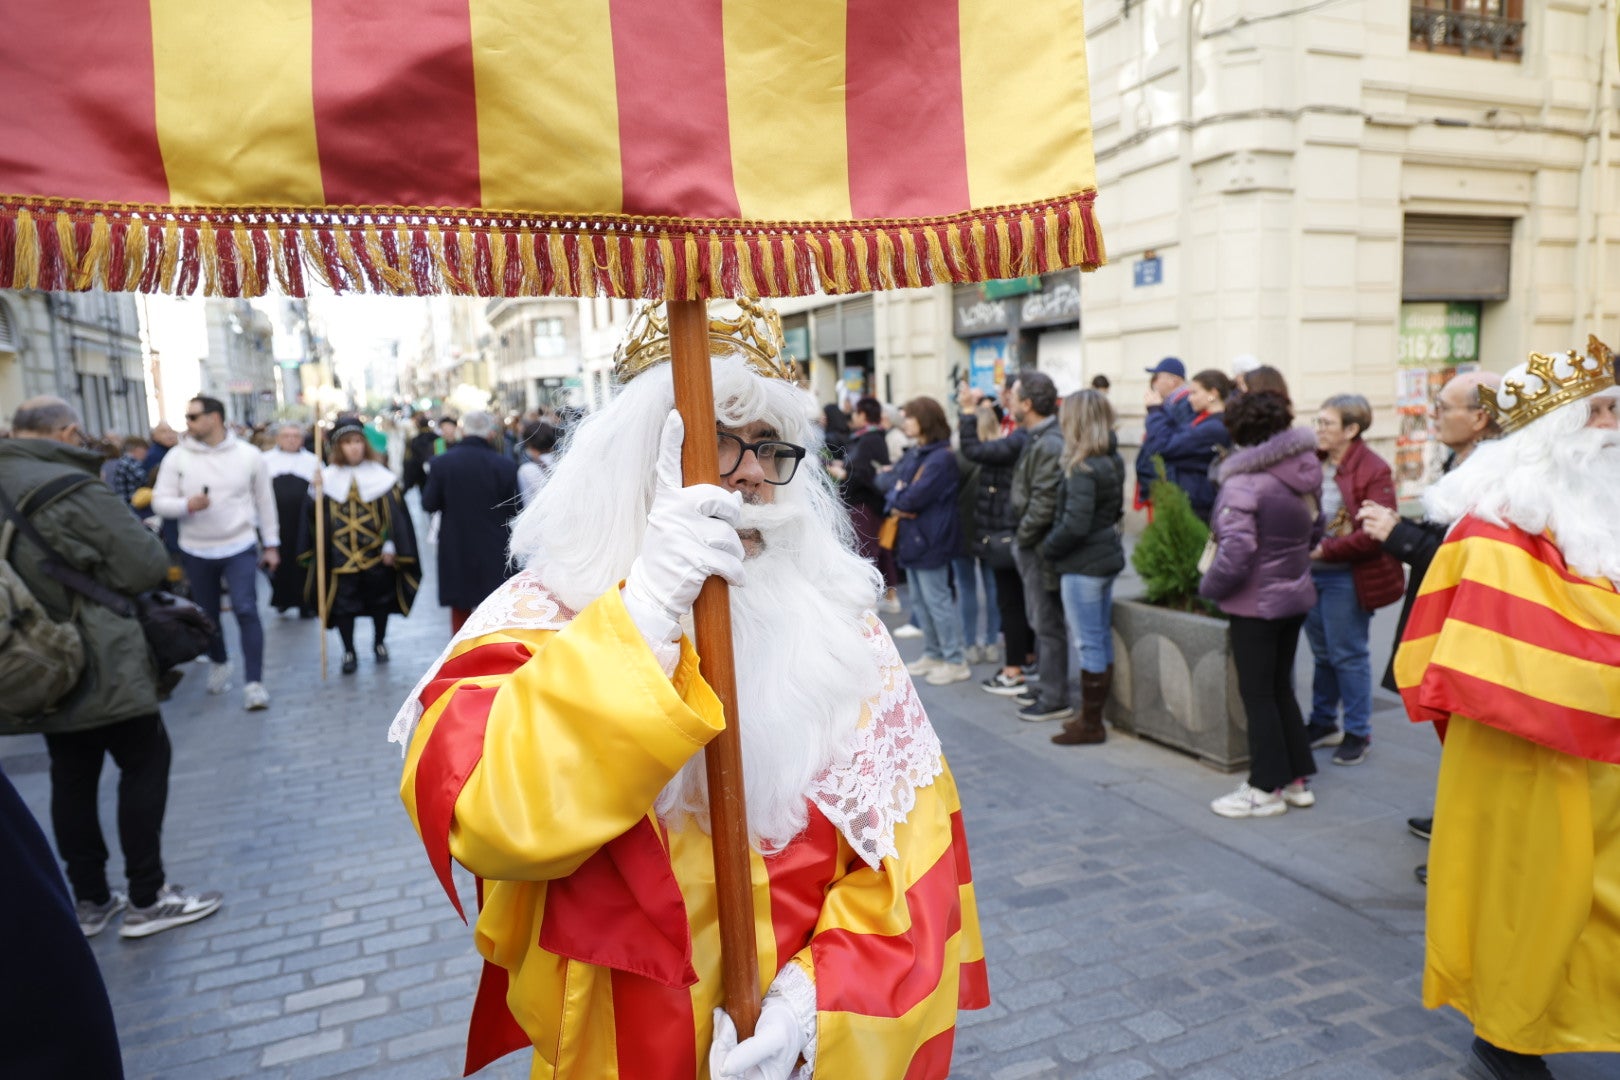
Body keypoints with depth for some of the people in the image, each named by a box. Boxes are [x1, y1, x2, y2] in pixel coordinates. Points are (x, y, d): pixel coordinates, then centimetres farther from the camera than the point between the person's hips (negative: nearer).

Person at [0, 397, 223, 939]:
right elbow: (146, 568, -17)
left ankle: (90, 900, 25)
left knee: (72, 778, 15)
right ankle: (147, 900, 10)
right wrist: (125, 545, 1)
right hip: (102, 667, -8)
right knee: (145, 765, 4)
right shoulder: (73, 490, -20)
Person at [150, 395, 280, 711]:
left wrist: (272, 545, 5)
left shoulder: (249, 455, -4)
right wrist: (186, 505, -25)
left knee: (246, 611, -12)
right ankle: (219, 663, 40)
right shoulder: (176, 457, -4)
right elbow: (159, 501, -3)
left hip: (240, 547, -2)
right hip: (196, 551, 2)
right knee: (207, 614, 15)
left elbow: (265, 501, 3)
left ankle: (254, 683, -9)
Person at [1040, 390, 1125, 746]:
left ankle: (1090, 724, 9)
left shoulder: (1082, 468, -20)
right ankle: (1094, 716, 26)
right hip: (1106, 557, 9)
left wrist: (1048, 547, -9)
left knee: (1088, 644, -1)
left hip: (1083, 565, -9)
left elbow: (1075, 525, -24)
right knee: (1102, 640, 15)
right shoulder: (1112, 460, 7)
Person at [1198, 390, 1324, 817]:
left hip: (1255, 604, -8)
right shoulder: (1305, 473, 3)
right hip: (1295, 595, 8)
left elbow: (1235, 553, -27)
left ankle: (1267, 789, 14)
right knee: (1280, 687, 19)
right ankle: (1298, 778, 27)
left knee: (1257, 694, 4)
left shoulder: (1243, 483, -22)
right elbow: (1315, 531, 15)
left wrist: (1210, 588, -12)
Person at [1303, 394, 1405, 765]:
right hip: (1311, 572, 6)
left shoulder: (1374, 470, -14)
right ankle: (1323, 723, 32)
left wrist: (1325, 550, -23)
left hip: (1346, 577, -6)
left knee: (1348, 655, 5)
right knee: (1323, 653, 18)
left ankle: (1357, 733, 20)